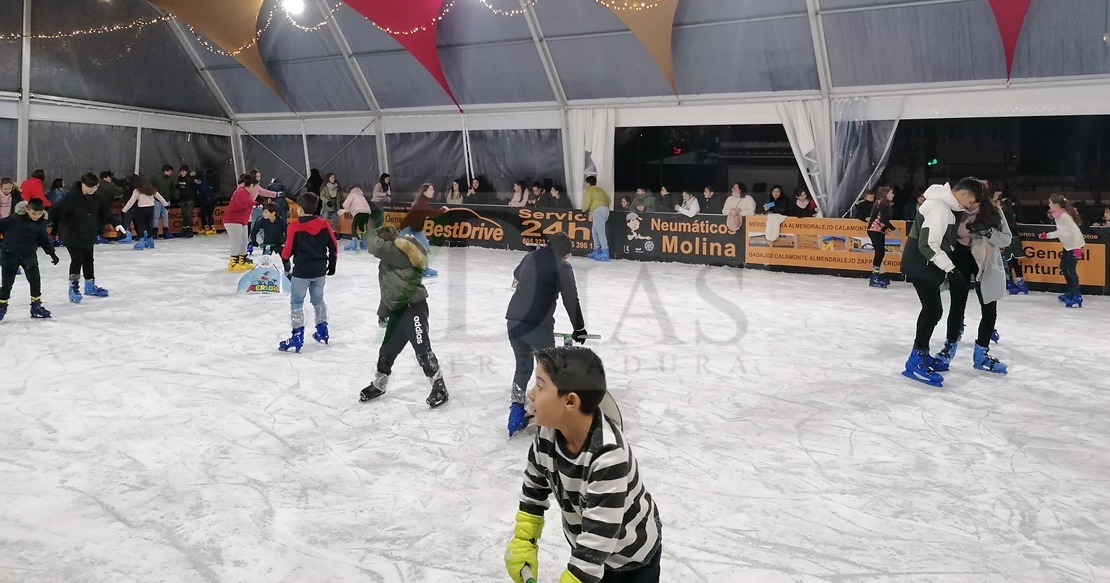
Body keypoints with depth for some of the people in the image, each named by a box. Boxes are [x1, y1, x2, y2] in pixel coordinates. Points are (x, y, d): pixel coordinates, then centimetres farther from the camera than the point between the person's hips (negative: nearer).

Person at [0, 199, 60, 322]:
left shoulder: (41, 223, -1)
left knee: (35, 280, 2)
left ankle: (36, 306, 15)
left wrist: (52, 254, 11)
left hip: (29, 255, 3)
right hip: (10, 254, -3)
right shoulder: (15, 219, -16)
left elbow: (44, 240, 10)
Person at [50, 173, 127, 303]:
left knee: (88, 260, 16)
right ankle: (73, 288, -3)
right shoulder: (71, 198, -20)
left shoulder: (95, 198, -1)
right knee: (77, 259, -12)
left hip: (88, 236, 7)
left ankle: (90, 285, 31)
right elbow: (57, 211, -18)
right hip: (72, 235, -7)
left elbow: (106, 212, 8)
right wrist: (52, 223, -18)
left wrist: (116, 223, 2)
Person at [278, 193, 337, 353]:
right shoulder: (324, 224, 0)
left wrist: (286, 263, 11)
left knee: (296, 303, 3)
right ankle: (322, 331, 27)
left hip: (301, 271, -5)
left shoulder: (295, 227, -14)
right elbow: (333, 246, 4)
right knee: (318, 300, 20)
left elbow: (288, 249, -9)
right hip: (320, 270, 5)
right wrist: (332, 264, 17)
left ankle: (298, 337, -1)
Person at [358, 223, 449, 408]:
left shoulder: (401, 250, -12)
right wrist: (383, 312, 26)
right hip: (398, 310, 10)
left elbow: (376, 247, -26)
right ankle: (379, 385, 34)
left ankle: (439, 387, 2)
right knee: (388, 349, 17)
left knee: (422, 350, -8)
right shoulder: (391, 258, 17)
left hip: (413, 307, -10)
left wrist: (370, 231, -6)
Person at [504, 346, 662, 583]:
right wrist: (522, 546, -1)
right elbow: (534, 489, 0)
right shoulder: (548, 433, -18)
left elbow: (597, 538, -36)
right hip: (587, 550, 6)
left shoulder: (608, 456, -38)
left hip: (633, 558, -5)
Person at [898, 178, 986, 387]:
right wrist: (950, 268, -23)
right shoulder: (939, 208, -23)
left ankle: (922, 354, 26)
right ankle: (916, 361, -4)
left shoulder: (944, 203, 10)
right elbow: (928, 245, -27)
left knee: (932, 309, 16)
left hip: (926, 265, 11)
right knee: (933, 310, -8)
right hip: (920, 265, -11)